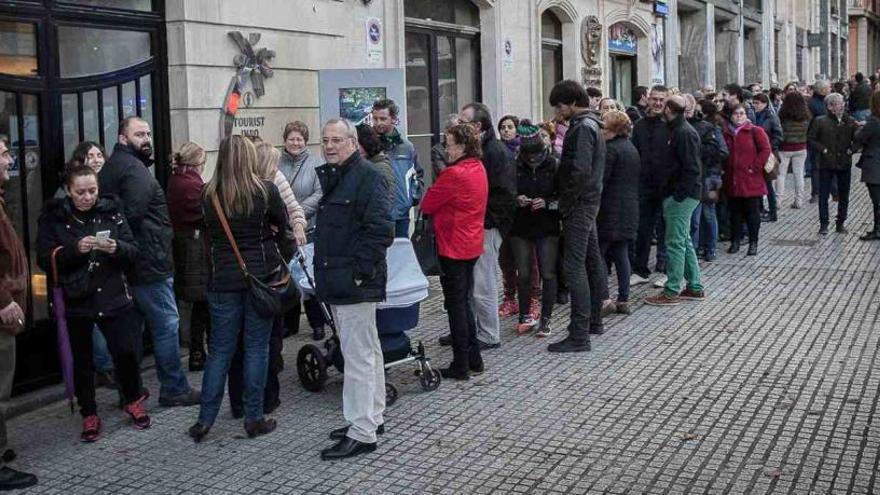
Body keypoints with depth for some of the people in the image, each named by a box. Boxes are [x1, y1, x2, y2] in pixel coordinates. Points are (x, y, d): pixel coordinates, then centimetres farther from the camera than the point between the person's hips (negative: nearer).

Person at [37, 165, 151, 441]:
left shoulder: (111, 212, 3)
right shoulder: (54, 218, -1)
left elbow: (134, 252, 2)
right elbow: (45, 259, -6)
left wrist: (116, 248, -19)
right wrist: (75, 249, -21)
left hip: (115, 298, 1)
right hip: (77, 302, 0)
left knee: (126, 352, -2)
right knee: (82, 360, 7)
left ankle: (133, 401, 24)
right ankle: (89, 416, 23)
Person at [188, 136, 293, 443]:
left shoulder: (209, 195, -1)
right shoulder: (265, 190, -7)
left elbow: (209, 236, 8)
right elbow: (283, 230, 2)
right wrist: (285, 262, 15)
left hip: (223, 279, 2)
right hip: (261, 276, -2)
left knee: (219, 350, 9)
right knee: (257, 348, 7)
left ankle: (205, 420, 11)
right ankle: (254, 418, 12)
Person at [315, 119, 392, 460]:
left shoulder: (367, 177, -13)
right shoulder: (332, 177, 17)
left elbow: (380, 228, -22)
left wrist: (359, 270, -22)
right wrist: (326, 273, 19)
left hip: (355, 282, -10)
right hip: (338, 283, 10)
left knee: (358, 355, -7)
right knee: (367, 351, 17)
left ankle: (362, 432, -2)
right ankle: (372, 417, 29)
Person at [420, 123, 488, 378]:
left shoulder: (454, 174, -20)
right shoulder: (479, 169, 7)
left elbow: (427, 205, -15)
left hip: (453, 247, -8)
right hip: (472, 245, 8)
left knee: (456, 305, 0)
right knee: (465, 301, 17)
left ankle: (461, 365, 6)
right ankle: (474, 358, 23)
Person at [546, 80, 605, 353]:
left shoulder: (582, 128, -15)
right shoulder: (591, 124, 17)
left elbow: (580, 171, -23)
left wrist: (566, 206, -17)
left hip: (579, 205, -11)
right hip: (590, 201, 11)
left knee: (574, 266, -10)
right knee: (591, 261, 17)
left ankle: (579, 336, -10)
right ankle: (593, 318, 30)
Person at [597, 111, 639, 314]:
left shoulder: (611, 149, -12)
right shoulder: (632, 149, 15)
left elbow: (600, 181, -15)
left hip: (610, 211, -8)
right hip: (629, 211, 8)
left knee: (597, 254, -2)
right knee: (621, 255, 11)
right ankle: (623, 300, 12)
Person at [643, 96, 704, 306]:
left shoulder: (684, 133, -16)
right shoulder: (679, 130, 15)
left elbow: (691, 169, -21)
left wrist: (678, 194, -21)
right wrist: (672, 193, 16)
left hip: (681, 196, -10)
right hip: (680, 195, 10)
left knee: (675, 243, -5)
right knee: (684, 241, 16)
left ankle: (672, 292, 0)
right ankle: (695, 287, 23)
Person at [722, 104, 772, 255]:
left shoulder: (755, 131, -2)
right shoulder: (726, 134, 11)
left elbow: (766, 150, -8)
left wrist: (754, 168, -12)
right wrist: (724, 169, 8)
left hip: (751, 181, -4)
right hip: (732, 181, 4)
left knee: (752, 212, 2)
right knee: (734, 212, 9)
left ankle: (753, 243, 9)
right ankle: (735, 242, 17)